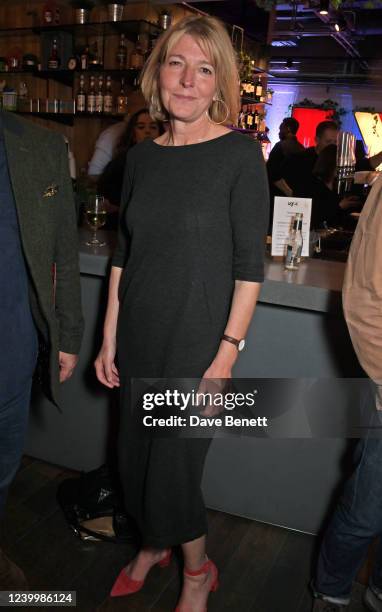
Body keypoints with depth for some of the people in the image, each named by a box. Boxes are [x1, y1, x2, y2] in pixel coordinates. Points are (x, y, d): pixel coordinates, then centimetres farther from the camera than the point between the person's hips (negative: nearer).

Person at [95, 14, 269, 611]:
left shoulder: (240, 154, -9)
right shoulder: (142, 156, 6)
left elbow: (250, 265, -11)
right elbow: (123, 254, 9)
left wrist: (227, 354, -15)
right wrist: (109, 338, 8)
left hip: (196, 344, -5)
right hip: (139, 338, 5)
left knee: (173, 469, 5)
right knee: (136, 458, 17)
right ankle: (154, 544, 48)